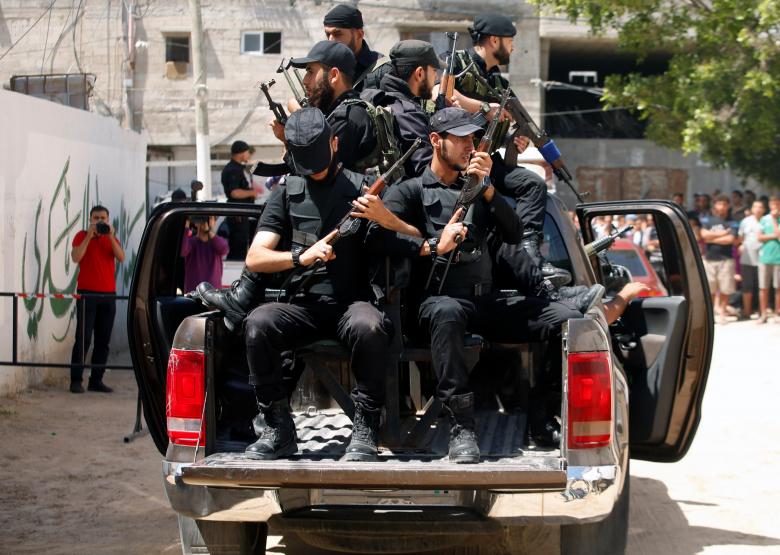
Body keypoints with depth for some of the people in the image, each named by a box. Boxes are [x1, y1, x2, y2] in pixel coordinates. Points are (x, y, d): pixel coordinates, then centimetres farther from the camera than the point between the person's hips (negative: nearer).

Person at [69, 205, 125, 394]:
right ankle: (75, 380, -5)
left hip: (108, 295, 4)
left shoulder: (112, 238, 14)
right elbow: (76, 257, -14)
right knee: (83, 338, -8)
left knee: (103, 340, 4)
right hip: (87, 293, -4)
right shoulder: (82, 236, 3)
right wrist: (89, 235, -15)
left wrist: (110, 236, -12)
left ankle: (96, 380, 9)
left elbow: (121, 257, -4)